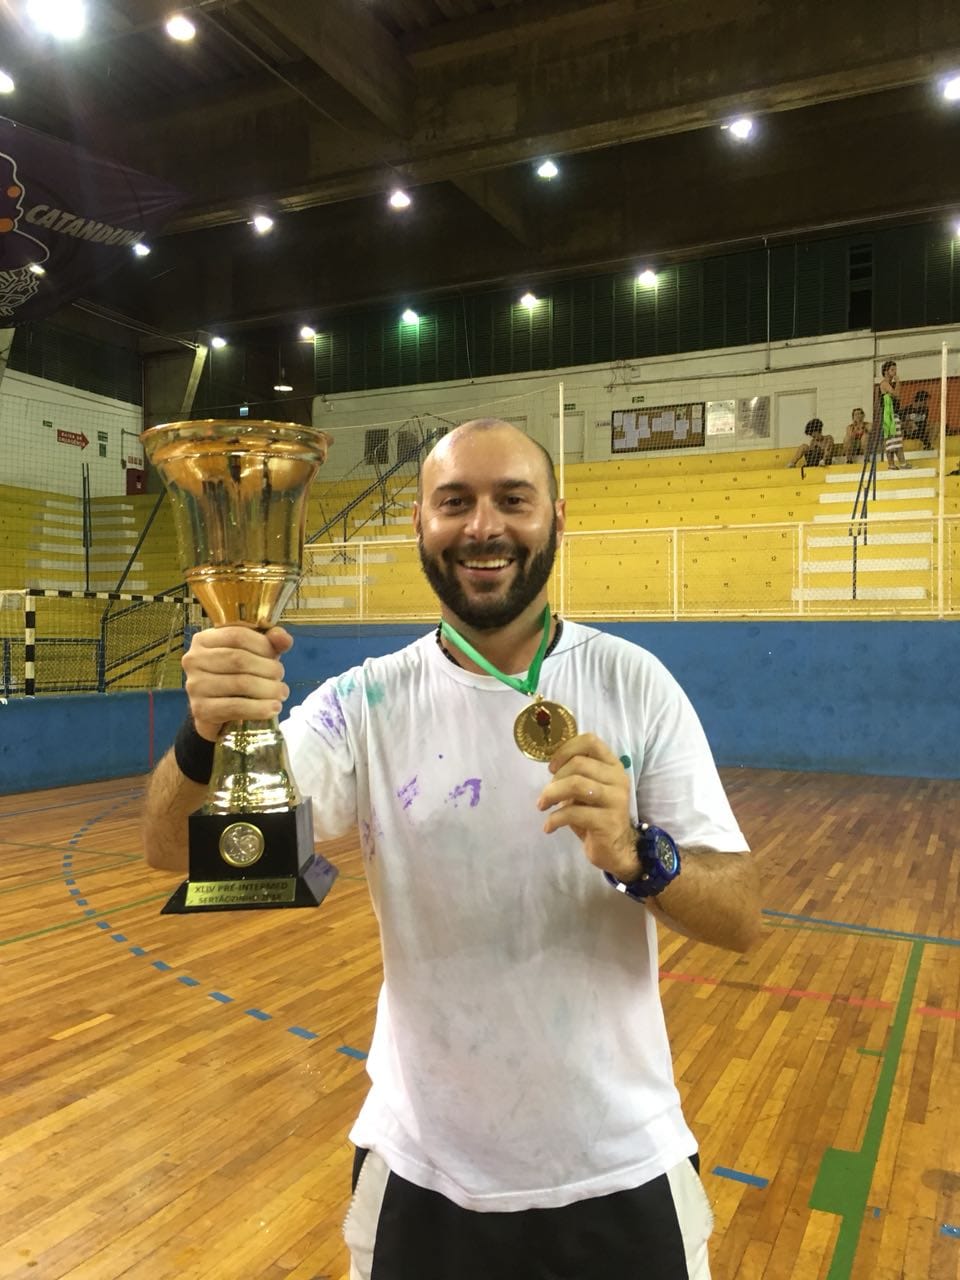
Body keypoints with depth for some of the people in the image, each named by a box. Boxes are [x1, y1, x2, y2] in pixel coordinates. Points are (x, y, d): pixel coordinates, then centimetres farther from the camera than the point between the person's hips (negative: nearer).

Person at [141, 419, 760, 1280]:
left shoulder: (636, 684, -11)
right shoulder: (366, 703, -11)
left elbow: (741, 918, -11)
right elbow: (175, 848, -19)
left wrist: (634, 856, -32)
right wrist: (210, 736, -40)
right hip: (422, 1172, 1)